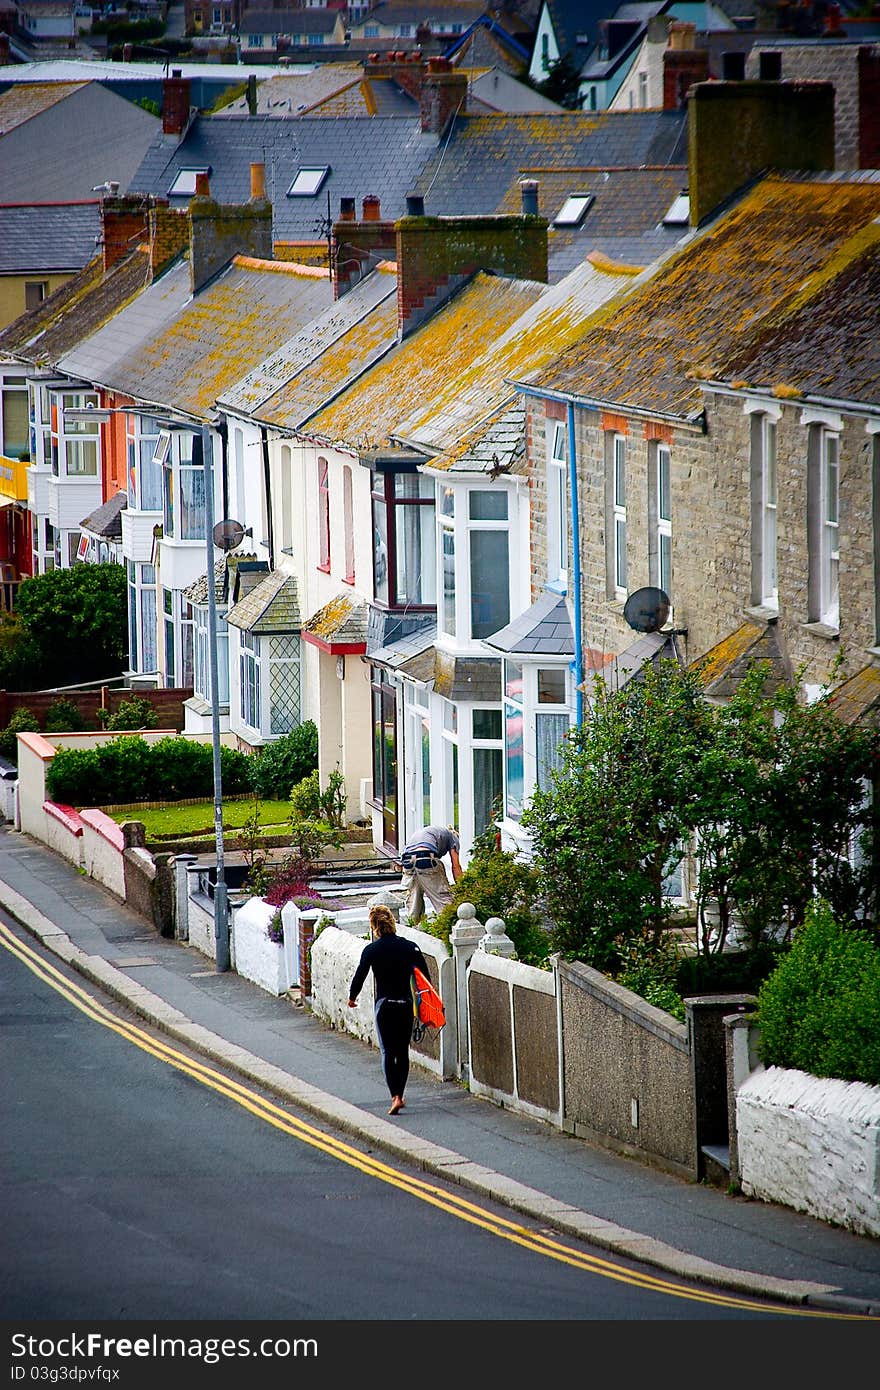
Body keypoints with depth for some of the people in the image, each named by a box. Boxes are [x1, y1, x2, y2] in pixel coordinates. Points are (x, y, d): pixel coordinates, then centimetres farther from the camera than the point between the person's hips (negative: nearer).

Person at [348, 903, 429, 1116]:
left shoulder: (371, 950, -7)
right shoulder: (409, 946, -1)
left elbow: (360, 975, -2)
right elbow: (424, 972, -1)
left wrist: (352, 997, 17)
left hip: (384, 1005, -3)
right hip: (406, 1005, 3)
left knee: (388, 1052, 0)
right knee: (403, 1052, 14)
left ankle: (395, 1096, -15)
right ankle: (400, 1095, 21)